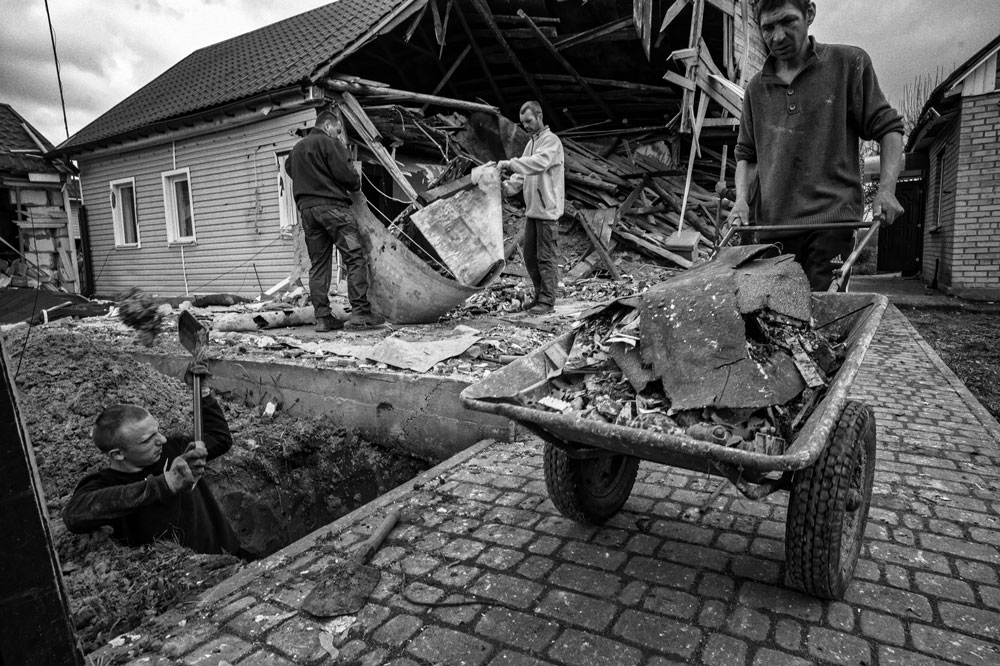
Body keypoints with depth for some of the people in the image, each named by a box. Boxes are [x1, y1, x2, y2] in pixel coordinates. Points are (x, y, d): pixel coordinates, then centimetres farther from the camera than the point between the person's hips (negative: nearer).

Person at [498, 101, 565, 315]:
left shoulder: (551, 141, -8)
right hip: (532, 209, 9)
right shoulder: (531, 143, 19)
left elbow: (539, 163, -28)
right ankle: (540, 295, 23)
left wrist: (510, 163, -32)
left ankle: (547, 301, 1)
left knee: (546, 257, -5)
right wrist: (507, 186, -4)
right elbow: (523, 174, 14)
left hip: (548, 209, -9)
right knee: (529, 255, 12)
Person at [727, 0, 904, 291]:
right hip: (771, 226, 3)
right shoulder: (756, 88, 16)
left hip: (830, 221, -3)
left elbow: (887, 127, 7)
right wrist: (741, 199, 1)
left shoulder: (849, 63, 7)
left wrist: (886, 190, -7)